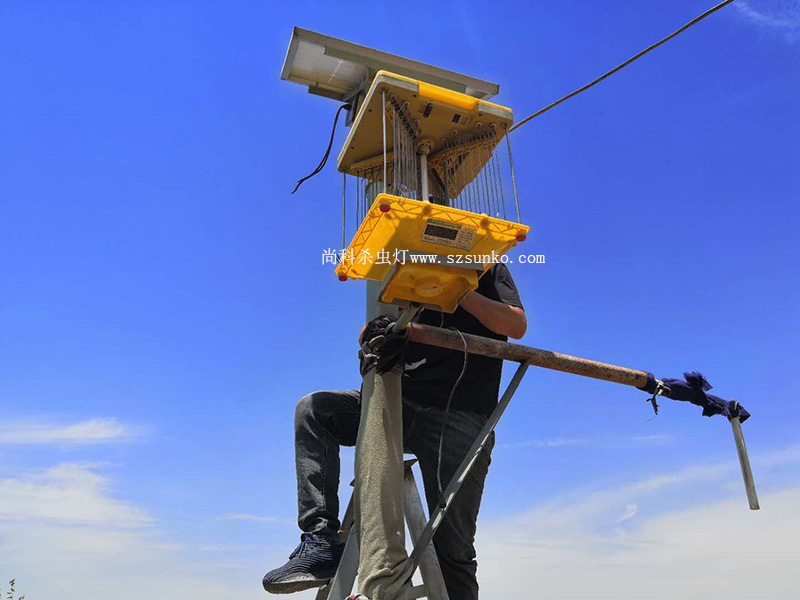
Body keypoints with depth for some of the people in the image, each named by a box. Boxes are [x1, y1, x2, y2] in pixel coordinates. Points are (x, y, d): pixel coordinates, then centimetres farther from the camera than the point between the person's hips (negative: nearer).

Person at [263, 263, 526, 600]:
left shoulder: (485, 268, 13)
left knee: (452, 546, -6)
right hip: (403, 404, 5)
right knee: (313, 410, -14)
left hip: (460, 417, -5)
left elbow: (517, 325, -3)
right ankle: (321, 540, -18)